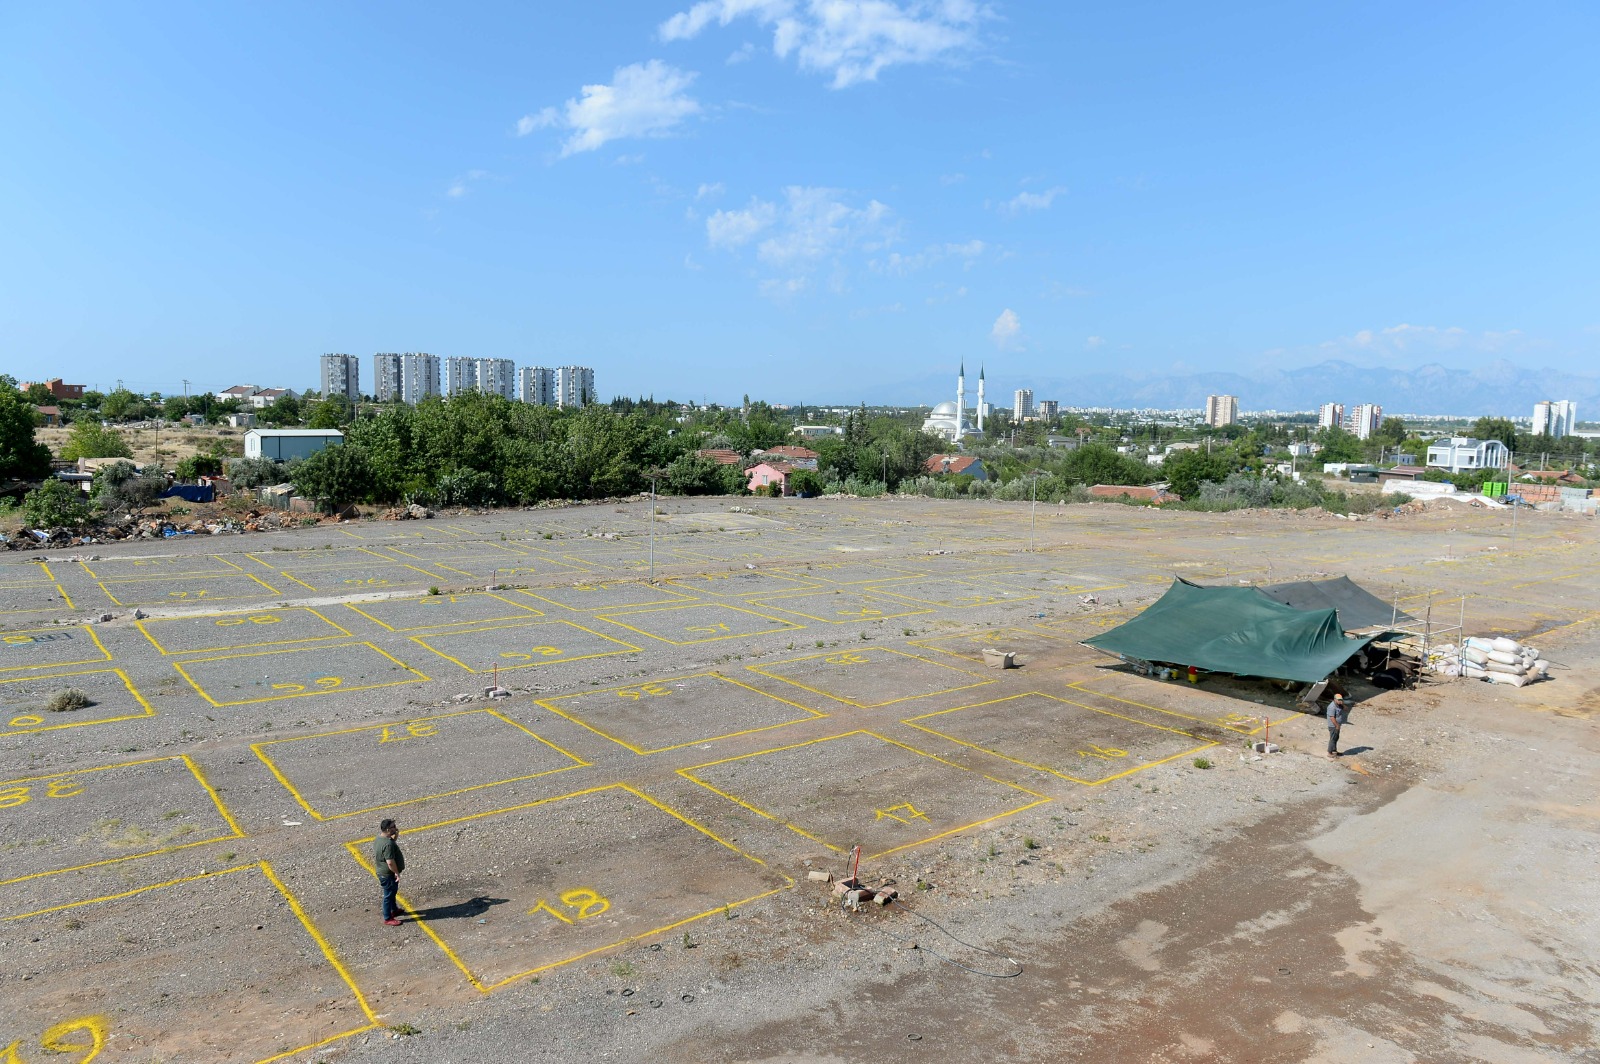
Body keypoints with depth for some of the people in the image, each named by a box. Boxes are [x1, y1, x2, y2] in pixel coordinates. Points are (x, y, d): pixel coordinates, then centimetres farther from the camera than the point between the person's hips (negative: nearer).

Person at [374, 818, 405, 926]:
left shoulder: (378, 839, -1)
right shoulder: (388, 844, -32)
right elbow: (390, 862, -32)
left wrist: (396, 836, 0)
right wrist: (397, 873, -19)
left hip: (382, 872, 10)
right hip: (388, 874, -10)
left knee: (392, 893, 27)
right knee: (389, 895, 7)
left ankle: (394, 910, 45)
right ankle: (388, 918, 22)